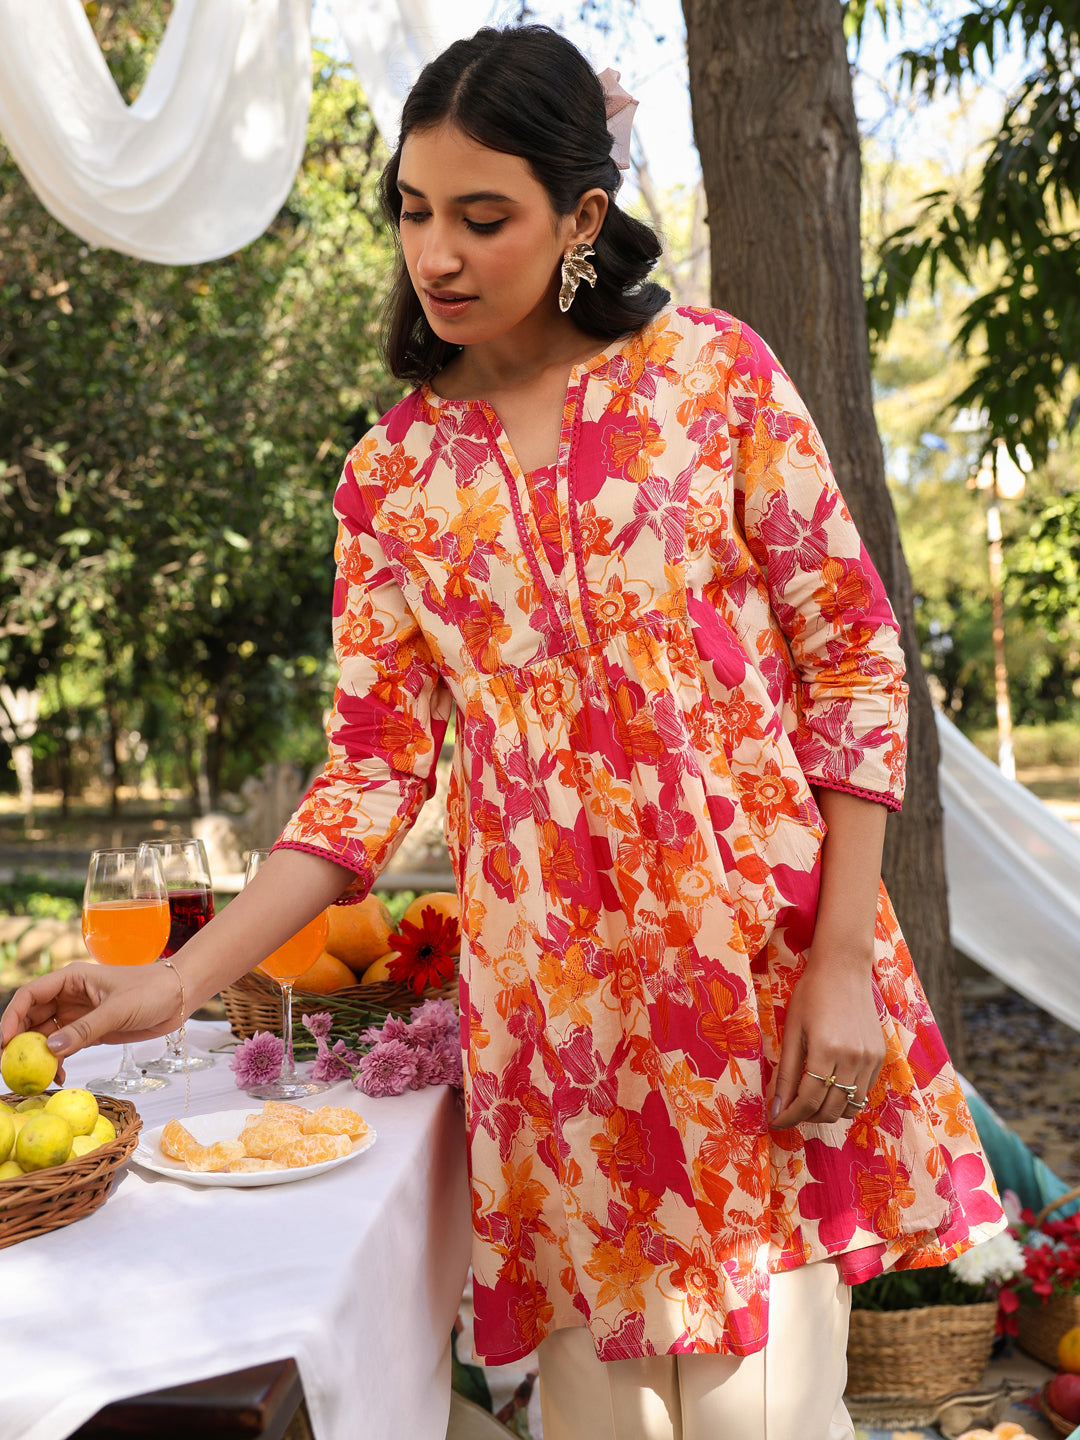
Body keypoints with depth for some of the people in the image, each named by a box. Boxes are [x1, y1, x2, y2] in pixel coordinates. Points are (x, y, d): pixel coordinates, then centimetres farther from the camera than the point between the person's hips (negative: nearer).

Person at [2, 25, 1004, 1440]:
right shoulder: (391, 479, 6)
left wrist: (843, 961, -8)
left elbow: (854, 658, -2)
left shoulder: (713, 369, -1)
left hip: (766, 964, -2)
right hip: (547, 1001, 2)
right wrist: (176, 982, -4)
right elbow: (376, 769, 5)